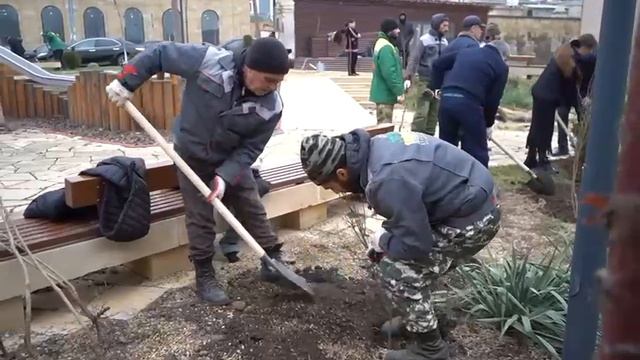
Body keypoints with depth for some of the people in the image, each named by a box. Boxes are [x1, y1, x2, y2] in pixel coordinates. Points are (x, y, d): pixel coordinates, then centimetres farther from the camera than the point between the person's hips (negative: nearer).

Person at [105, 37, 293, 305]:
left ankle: (273, 261, 24)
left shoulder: (271, 107, -23)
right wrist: (126, 82, -21)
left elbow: (249, 149, -16)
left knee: (253, 210, 7)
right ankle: (205, 276, 15)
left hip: (232, 160, 2)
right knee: (200, 218, 2)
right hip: (192, 156, -2)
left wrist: (225, 175, -28)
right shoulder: (209, 61, -31)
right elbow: (160, 54, -20)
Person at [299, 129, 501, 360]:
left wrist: (382, 241, -6)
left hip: (472, 220, -9)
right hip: (467, 196, 10)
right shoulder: (375, 148, 0)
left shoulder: (387, 181, -31)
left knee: (397, 274, -7)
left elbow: (416, 245, -24)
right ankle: (414, 321, 35)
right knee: (396, 258, 17)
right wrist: (387, 238, 9)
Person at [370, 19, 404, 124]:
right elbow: (389, 73, -27)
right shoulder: (386, 48, -20)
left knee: (383, 125, 18)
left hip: (383, 92, 11)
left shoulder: (382, 44, 14)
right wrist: (399, 92, -22)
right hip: (385, 94, -11)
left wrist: (399, 89, 20)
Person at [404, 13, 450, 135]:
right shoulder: (424, 40, -8)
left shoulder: (445, 42, 9)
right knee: (422, 111, -11)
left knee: (435, 112, 8)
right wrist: (408, 77, -23)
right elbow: (414, 59, -13)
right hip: (425, 80, -6)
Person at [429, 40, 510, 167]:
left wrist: (436, 86, 27)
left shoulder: (466, 52, 25)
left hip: (446, 99, 5)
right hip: (469, 103, -5)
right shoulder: (501, 66, 11)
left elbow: (438, 64, 24)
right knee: (477, 152, 6)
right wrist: (488, 124, 19)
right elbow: (493, 99, 9)